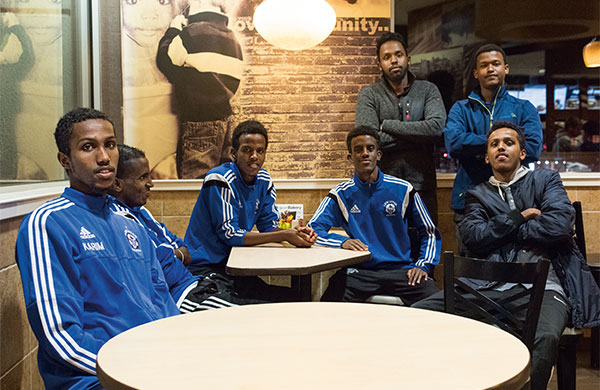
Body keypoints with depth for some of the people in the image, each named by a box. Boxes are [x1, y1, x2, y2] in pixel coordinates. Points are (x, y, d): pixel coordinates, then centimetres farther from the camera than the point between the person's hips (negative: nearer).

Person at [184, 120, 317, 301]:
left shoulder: (263, 180, 5)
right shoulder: (221, 180, -17)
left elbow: (269, 226, 7)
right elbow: (229, 234, -21)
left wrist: (297, 233, -16)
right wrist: (285, 236, -24)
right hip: (204, 266, -7)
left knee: (290, 298, -11)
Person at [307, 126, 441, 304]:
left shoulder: (403, 189, 7)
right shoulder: (341, 194, 6)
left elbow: (429, 232, 14)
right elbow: (312, 230, -2)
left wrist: (423, 265, -1)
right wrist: (342, 241, -20)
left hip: (401, 269, 1)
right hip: (359, 272, -1)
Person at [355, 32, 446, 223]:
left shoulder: (428, 90, 7)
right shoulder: (369, 94, 2)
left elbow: (436, 127, -12)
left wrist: (387, 125, -10)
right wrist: (416, 136, -9)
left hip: (422, 186, 1)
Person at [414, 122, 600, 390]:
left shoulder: (546, 180, 19)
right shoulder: (478, 195, 23)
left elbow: (560, 225, -2)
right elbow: (472, 238, 4)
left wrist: (500, 231, 5)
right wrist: (518, 218, 1)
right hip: (490, 286, 3)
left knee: (545, 337, -38)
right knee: (419, 312, -20)